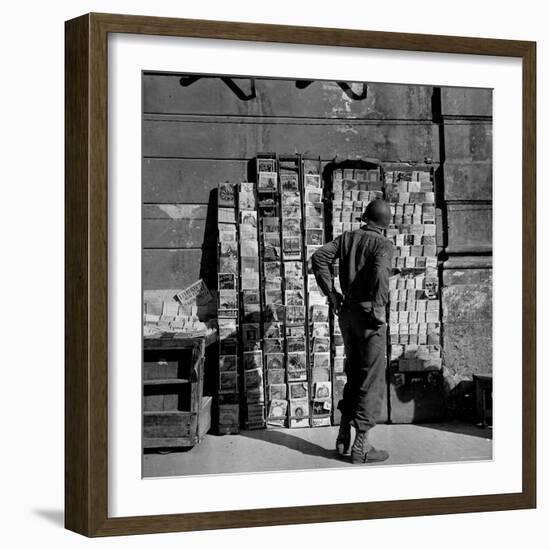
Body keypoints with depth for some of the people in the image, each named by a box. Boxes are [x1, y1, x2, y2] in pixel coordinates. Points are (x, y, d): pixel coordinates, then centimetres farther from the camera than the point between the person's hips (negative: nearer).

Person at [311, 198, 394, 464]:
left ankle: (343, 437, 20)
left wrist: (331, 293, 4)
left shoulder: (347, 238, 8)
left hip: (347, 312, 6)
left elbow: (319, 257, 1)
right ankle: (360, 446, 2)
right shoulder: (383, 245, -9)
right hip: (369, 315, -6)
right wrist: (379, 308, -21)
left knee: (354, 375, 19)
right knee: (372, 381, 2)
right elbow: (380, 270, -29)